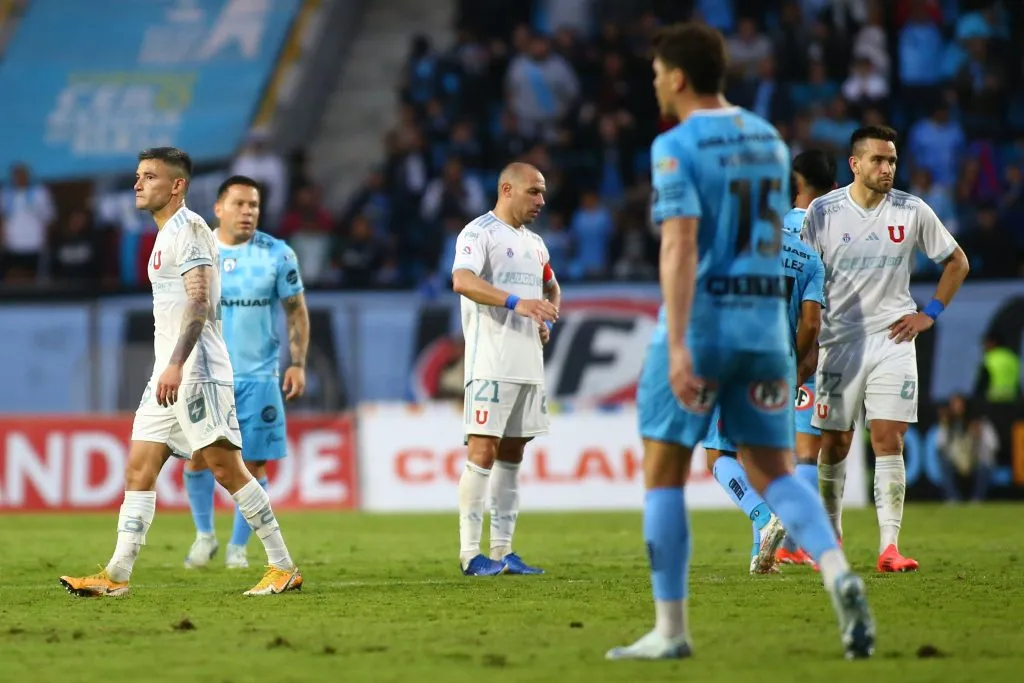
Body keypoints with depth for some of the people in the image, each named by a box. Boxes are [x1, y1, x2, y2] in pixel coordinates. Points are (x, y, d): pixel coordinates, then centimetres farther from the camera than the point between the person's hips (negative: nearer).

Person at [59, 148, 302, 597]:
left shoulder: (189, 229, -9)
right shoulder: (166, 236, 21)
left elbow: (199, 301, -19)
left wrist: (176, 364, -28)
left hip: (196, 371, -10)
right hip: (169, 374, 10)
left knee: (226, 468, -11)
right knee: (139, 470, 3)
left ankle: (283, 568, -6)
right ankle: (116, 576, 1)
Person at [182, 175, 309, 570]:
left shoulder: (277, 255, -2)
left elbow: (296, 312, 4)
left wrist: (297, 364, -5)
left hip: (258, 377, 0)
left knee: (253, 464, 0)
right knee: (197, 455, -6)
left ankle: (238, 547, 14)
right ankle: (204, 535, 15)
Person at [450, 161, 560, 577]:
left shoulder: (534, 242, 19)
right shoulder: (479, 233, -7)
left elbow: (551, 288, 34)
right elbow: (462, 280, -24)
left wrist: (547, 320, 13)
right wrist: (517, 303, -33)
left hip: (529, 366, 8)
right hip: (491, 366, -8)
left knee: (512, 454, 9)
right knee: (483, 452, -10)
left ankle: (502, 550, 12)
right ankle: (470, 553, -9)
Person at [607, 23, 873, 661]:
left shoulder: (677, 147, -9)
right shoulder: (769, 141, 13)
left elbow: (680, 246, -20)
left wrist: (677, 346, -26)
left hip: (701, 323, -6)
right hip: (766, 321, 6)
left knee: (664, 472, 6)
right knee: (775, 471, 7)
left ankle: (671, 629, 7)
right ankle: (840, 576, -18)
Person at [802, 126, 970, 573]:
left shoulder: (912, 212, 1)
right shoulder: (824, 212, -2)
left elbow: (956, 262, 14)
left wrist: (930, 313, 4)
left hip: (892, 340, 0)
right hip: (838, 340, 0)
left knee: (889, 442, -9)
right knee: (834, 444, 5)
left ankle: (889, 546, -11)